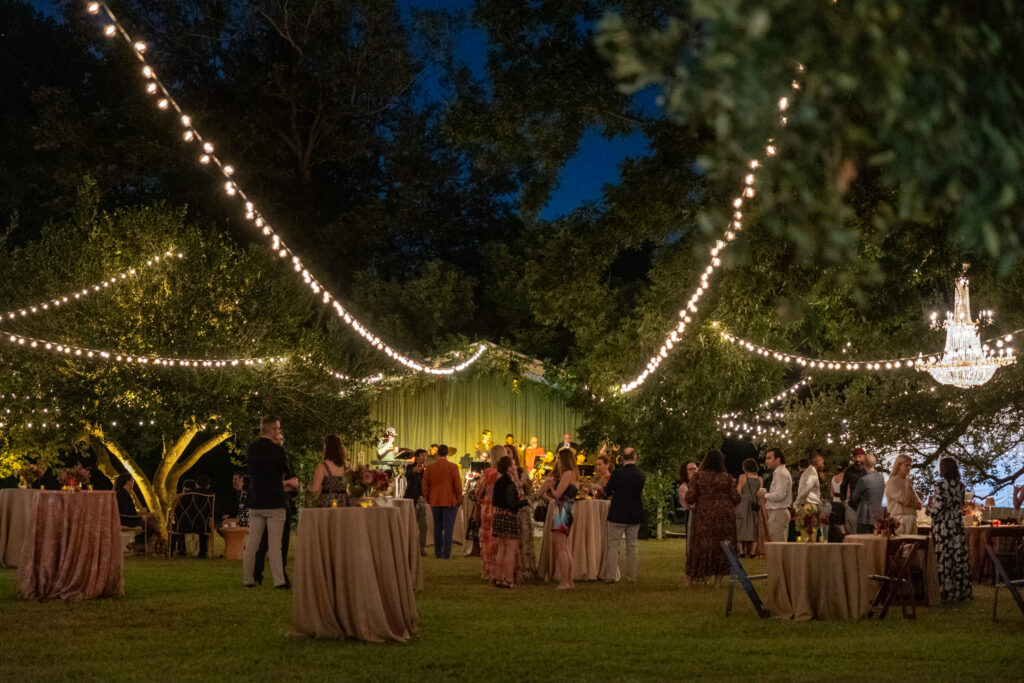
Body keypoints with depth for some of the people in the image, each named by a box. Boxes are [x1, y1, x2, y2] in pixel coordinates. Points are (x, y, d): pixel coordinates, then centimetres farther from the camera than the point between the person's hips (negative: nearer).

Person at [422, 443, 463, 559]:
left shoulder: (429, 467, 3)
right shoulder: (453, 467, -7)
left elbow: (425, 485, 5)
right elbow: (457, 484, -8)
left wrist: (427, 499, 16)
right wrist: (459, 499, 4)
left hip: (435, 502, 3)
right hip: (450, 501, -3)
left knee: (437, 528, 11)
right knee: (448, 528, -2)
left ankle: (438, 554, 13)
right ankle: (446, 554, -6)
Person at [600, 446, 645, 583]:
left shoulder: (617, 473, -13)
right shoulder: (641, 475, -3)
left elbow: (607, 492, -3)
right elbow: (642, 494, 9)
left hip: (618, 515, -3)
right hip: (635, 516, 3)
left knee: (613, 545, 4)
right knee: (631, 546, 11)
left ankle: (610, 576, 0)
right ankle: (631, 576, 13)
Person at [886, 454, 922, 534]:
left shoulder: (907, 481, 17)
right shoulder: (892, 482, -4)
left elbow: (919, 505, 11)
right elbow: (906, 500, -13)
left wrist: (909, 504, -8)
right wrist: (907, 484, -4)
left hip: (912, 520, 7)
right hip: (899, 521, -7)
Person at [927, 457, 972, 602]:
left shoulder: (940, 486, -15)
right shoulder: (960, 486, 5)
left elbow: (937, 508, -18)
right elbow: (961, 505, 14)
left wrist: (930, 506, 2)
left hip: (942, 527, -6)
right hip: (957, 525, 6)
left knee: (943, 560, 0)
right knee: (959, 558, 10)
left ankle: (945, 593, 2)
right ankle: (961, 591, 15)